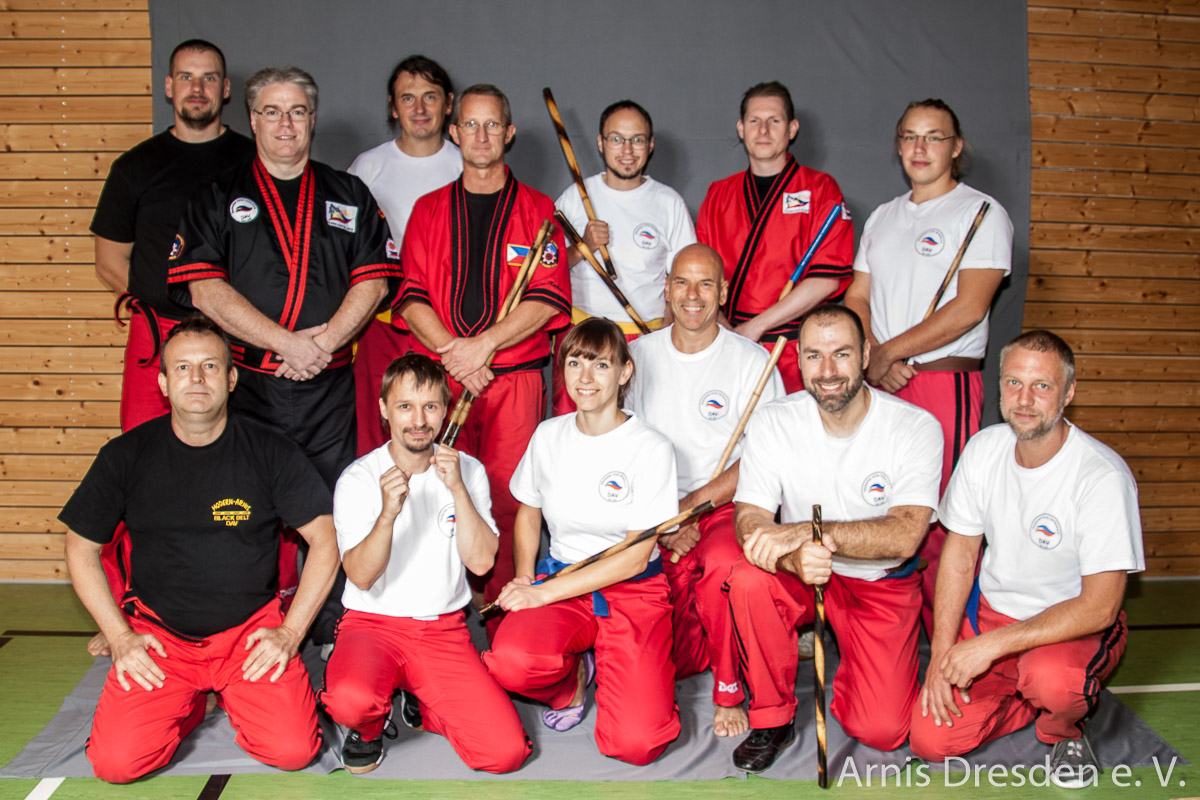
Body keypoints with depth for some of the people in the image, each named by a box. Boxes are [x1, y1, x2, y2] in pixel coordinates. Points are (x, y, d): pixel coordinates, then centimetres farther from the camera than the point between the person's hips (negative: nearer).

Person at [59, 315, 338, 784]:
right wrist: (118, 636, -1)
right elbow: (81, 548, 8)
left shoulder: (270, 452, -5)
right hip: (157, 634, 1)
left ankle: (232, 698, 16)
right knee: (116, 762, -18)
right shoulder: (126, 456, -2)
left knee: (293, 750, -17)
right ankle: (191, 704, 15)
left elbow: (324, 540, -1)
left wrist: (290, 631, -7)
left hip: (251, 629, 0)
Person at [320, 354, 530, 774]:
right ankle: (369, 724, 3)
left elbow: (481, 562, -8)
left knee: (507, 752, -15)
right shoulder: (357, 479, -5)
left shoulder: (467, 471, 2)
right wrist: (388, 514, -31)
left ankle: (420, 706, 14)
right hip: (372, 622, -2)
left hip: (443, 629, 2)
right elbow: (361, 577, -14)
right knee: (352, 701, -36)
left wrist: (457, 488, -18)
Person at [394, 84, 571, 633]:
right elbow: (411, 297, 6)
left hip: (515, 378, -1)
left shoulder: (536, 209, 10)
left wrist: (483, 343, -13)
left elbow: (548, 298, -2)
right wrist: (454, 353, -10)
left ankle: (503, 628, 6)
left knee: (508, 500, -4)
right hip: (438, 377, 2)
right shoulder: (429, 209, 15)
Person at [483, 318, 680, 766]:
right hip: (557, 586, 3)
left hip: (633, 593, -2)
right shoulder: (548, 436, 4)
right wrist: (524, 578, 0)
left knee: (636, 742, -20)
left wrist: (544, 592, -15)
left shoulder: (650, 449, -10)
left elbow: (634, 558, -12)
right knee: (511, 661, -32)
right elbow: (529, 513, 18)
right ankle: (574, 676, 4)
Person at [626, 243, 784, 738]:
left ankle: (728, 692, -12)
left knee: (723, 562, -37)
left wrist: (692, 502, -14)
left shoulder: (752, 360, 1)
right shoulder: (639, 356, 8)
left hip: (728, 507, -2)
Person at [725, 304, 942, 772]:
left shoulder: (917, 429, -16)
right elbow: (750, 523, -15)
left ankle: (850, 664, 22)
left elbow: (904, 536, -26)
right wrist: (792, 558, -39)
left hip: (885, 582, -1)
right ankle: (772, 719, -8)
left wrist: (801, 531, -37)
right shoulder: (771, 423, -10)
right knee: (748, 580, -32)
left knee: (882, 730, -14)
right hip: (802, 576, 1)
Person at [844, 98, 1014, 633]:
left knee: (938, 524, -9)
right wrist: (875, 360, -4)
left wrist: (887, 353, -10)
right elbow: (856, 297, 15)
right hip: (875, 387, 5)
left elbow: (968, 308, -10)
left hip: (946, 384, -5)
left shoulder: (981, 213, 1)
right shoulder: (882, 217, 21)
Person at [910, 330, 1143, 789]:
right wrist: (942, 652, -7)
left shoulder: (1104, 477, -23)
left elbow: (1099, 607, -24)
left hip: (1078, 626, -4)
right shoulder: (984, 449, -7)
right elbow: (959, 553, 1)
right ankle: (1036, 695, 17)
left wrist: (990, 645, -27)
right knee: (930, 740, -9)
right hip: (991, 609, 4)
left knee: (1050, 678, -39)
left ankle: (1065, 731, -1)